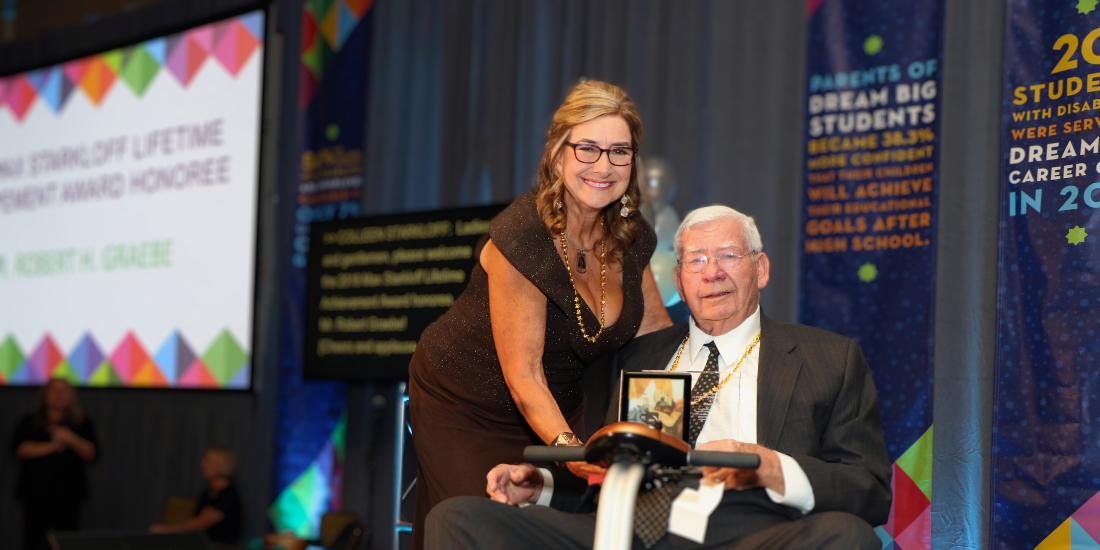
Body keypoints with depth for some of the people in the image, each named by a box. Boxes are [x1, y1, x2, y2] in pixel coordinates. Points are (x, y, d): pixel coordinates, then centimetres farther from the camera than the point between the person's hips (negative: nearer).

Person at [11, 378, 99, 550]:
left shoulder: (82, 423, 10)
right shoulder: (29, 422, 10)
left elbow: (92, 455, 2)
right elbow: (19, 449, -4)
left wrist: (71, 439, -13)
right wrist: (51, 446, -11)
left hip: (67, 496, 0)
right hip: (35, 495, 0)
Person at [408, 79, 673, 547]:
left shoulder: (630, 237, -6)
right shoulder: (521, 237, -27)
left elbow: (657, 334, 3)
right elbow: (522, 374, -29)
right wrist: (567, 446, -44)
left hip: (556, 407, 6)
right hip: (464, 405, -5)